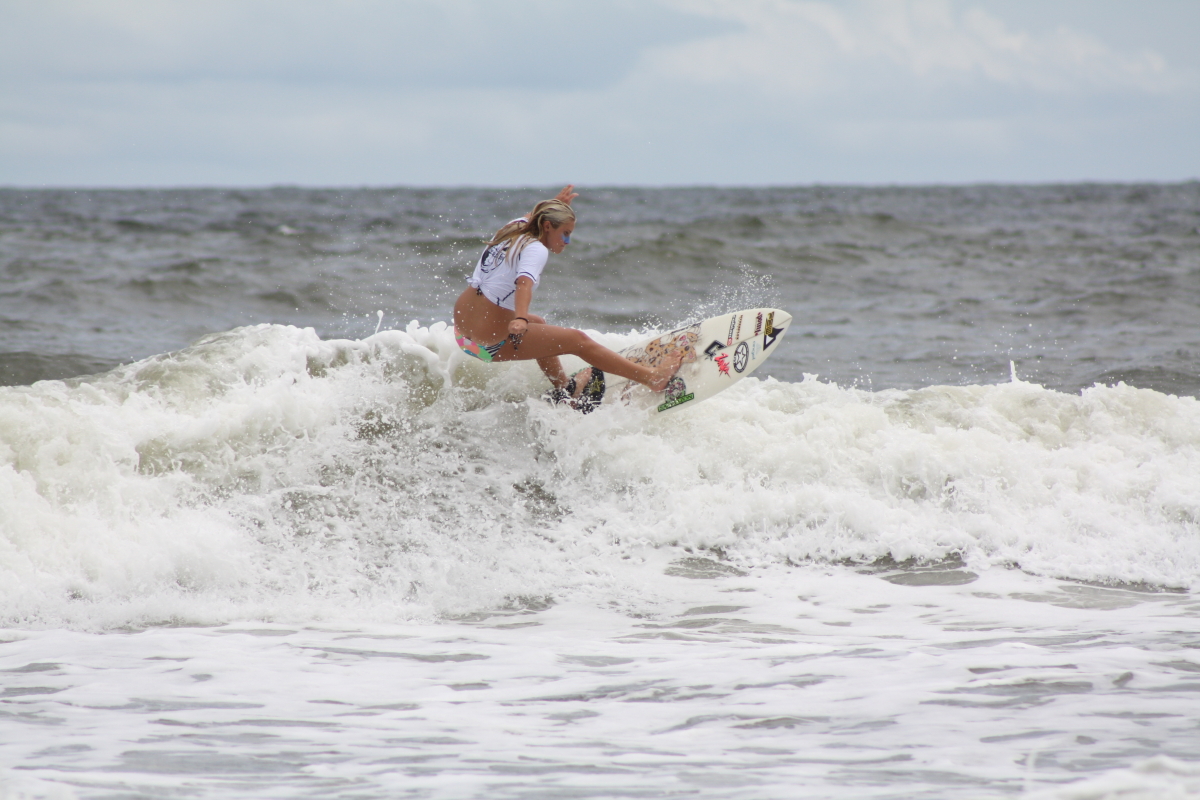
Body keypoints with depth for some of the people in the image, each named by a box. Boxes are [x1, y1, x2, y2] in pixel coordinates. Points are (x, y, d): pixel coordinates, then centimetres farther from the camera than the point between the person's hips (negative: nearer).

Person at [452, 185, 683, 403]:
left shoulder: (513, 229, 11)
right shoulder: (535, 249, -14)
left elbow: (533, 218, 37)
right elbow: (524, 283, -35)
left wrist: (555, 205, 53)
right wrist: (520, 320, -52)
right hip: (491, 343, -9)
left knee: (538, 325, 33)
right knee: (578, 340, -3)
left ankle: (564, 387, 48)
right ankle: (653, 378, -1)